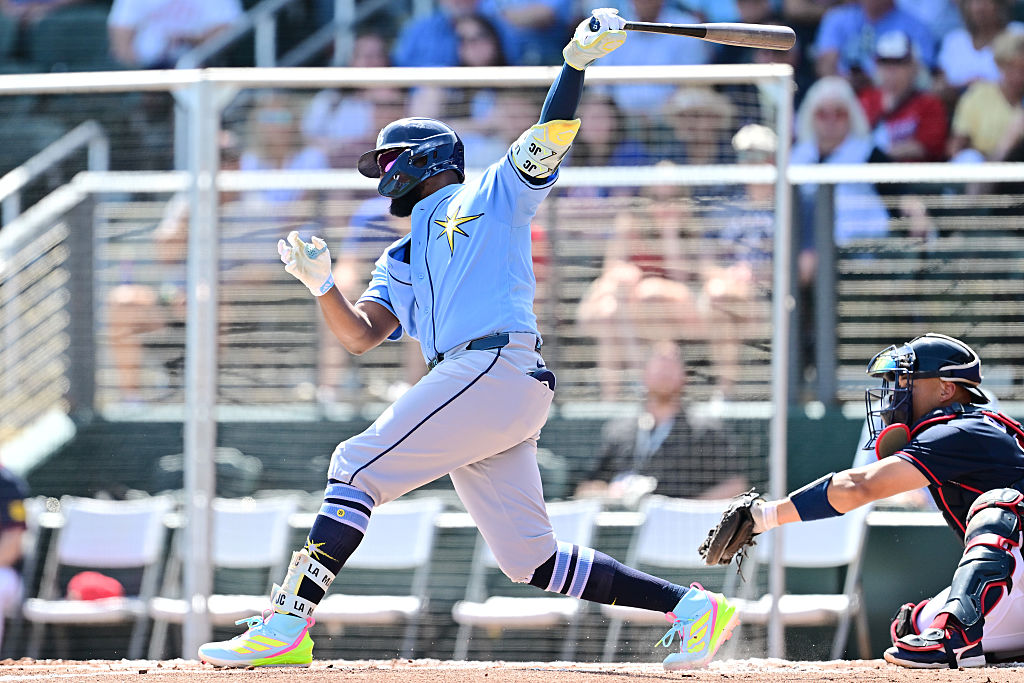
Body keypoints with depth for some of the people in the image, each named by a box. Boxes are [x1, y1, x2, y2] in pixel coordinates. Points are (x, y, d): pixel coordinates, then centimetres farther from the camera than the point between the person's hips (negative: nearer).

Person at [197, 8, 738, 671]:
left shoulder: (491, 194, 16)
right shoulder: (404, 261, 33)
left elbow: (550, 137, 2)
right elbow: (361, 336, 20)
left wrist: (576, 62, -10)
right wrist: (321, 284, 4)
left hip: (498, 365, -8)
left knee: (360, 463, -14)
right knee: (532, 559, 2)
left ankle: (288, 626, -21)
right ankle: (693, 606, 6)